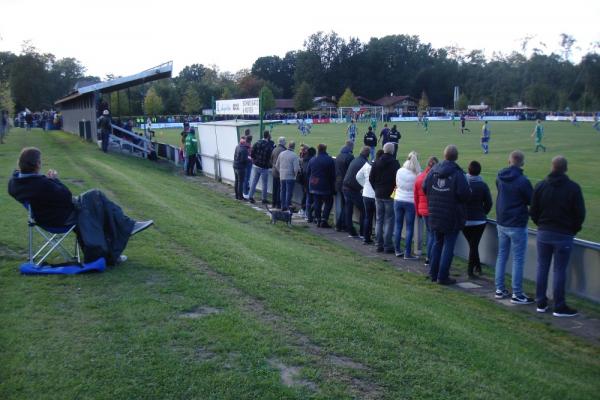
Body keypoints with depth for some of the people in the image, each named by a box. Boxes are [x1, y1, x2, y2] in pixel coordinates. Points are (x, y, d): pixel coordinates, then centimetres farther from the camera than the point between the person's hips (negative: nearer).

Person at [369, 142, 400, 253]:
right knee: (389, 220, 1)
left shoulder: (377, 162, 3)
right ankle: (387, 246, 1)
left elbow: (371, 178, 5)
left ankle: (379, 245, 15)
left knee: (379, 220, 12)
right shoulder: (394, 163, -12)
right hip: (390, 195, -5)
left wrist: (377, 189, 13)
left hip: (378, 195, 5)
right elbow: (397, 179, -16)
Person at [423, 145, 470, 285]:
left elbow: (424, 188, 5)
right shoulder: (457, 173, -17)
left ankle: (433, 273, 23)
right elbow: (465, 194, -21)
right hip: (452, 217, -5)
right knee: (448, 245, 3)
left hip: (435, 215, 5)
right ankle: (443, 276, 5)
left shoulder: (433, 171, 0)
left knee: (438, 243, 19)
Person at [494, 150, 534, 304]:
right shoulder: (523, 181, -18)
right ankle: (517, 294, 5)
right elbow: (532, 201, -8)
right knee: (518, 259, 1)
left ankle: (499, 289, 21)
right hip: (517, 225, -6)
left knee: (501, 255, 16)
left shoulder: (500, 177, 1)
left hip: (501, 223, 6)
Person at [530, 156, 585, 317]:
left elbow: (533, 211, 2)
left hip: (543, 233, 3)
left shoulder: (540, 186, -1)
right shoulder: (573, 188, -9)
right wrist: (574, 229, 10)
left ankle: (541, 303, 17)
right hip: (564, 235, -3)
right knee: (560, 270, 2)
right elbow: (580, 213, -6)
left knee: (542, 268, 11)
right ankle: (559, 307, 8)